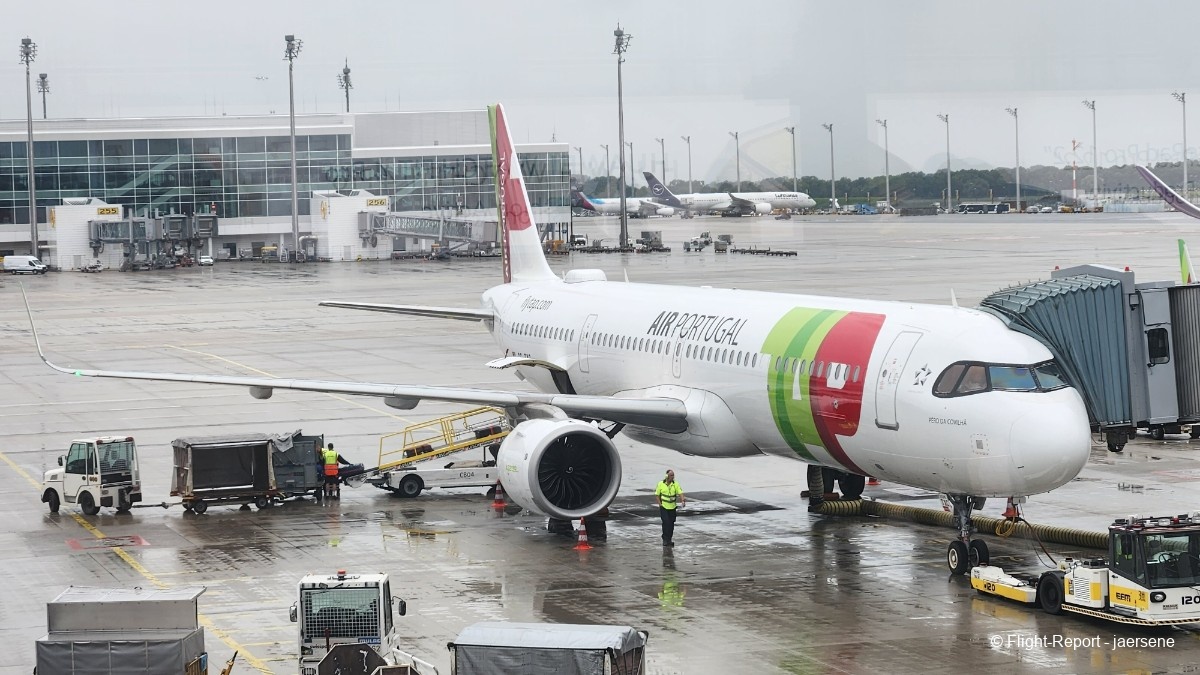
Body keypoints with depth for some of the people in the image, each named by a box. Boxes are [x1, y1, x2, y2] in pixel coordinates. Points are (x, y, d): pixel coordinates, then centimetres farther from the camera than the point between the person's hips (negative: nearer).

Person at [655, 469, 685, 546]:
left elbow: (680, 493, -9)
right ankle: (665, 539, -4)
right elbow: (657, 495, 1)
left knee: (671, 523, 7)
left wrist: (682, 500, -29)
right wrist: (660, 504, -9)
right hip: (664, 507, -3)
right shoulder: (661, 484, -5)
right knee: (666, 522, -14)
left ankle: (669, 540, 19)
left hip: (672, 507, 3)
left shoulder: (675, 484, -1)